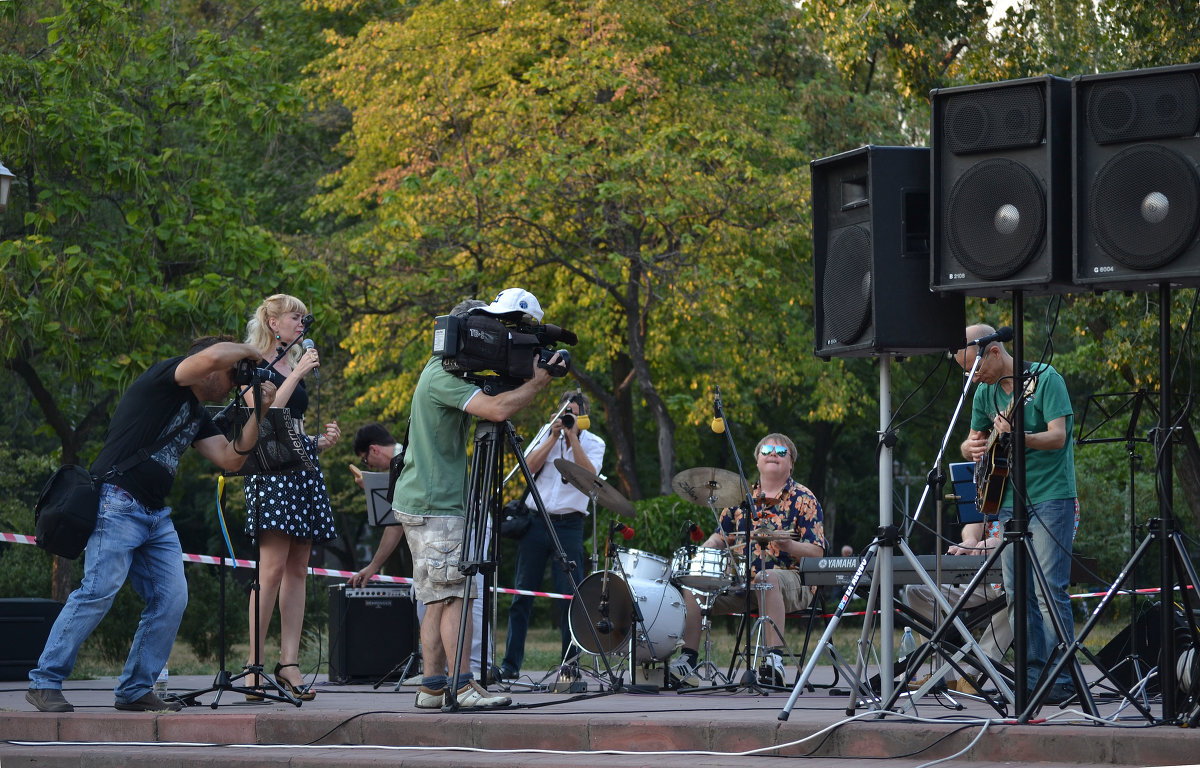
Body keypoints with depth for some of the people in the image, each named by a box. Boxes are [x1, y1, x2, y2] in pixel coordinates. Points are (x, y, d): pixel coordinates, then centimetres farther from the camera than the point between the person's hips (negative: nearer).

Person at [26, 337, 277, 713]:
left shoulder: (198, 417, 23)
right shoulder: (164, 379, -2)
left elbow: (230, 459, 14)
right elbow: (212, 357, -21)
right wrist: (248, 351, -1)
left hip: (156, 514, 9)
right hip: (117, 503, -9)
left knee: (171, 599, -3)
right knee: (99, 591, -17)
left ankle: (135, 690, 3)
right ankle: (44, 683, -13)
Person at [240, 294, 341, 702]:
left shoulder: (297, 367, 22)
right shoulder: (255, 366, 0)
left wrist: (320, 440, 9)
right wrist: (297, 374, -12)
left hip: (303, 467, 8)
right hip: (270, 468, -8)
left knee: (297, 569, 2)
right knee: (273, 568, -15)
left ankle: (289, 663, 0)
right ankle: (255, 663, -13)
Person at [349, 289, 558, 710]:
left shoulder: (444, 372, 17)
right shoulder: (442, 376, -16)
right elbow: (497, 408, -27)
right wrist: (537, 383, -13)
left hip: (419, 501, 10)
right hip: (434, 505, -10)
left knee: (439, 599, 7)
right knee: (454, 594, -12)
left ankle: (433, 686, 6)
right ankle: (463, 686, -16)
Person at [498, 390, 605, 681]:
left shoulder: (593, 444, 6)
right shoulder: (546, 435, 11)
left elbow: (589, 474, -13)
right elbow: (530, 466, -4)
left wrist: (572, 437, -13)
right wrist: (555, 436, -9)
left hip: (569, 525, -2)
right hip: (535, 522, 2)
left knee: (570, 594, -6)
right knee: (522, 592, 1)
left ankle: (570, 661, 3)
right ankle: (510, 663, 4)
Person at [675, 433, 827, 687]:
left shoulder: (803, 499, 3)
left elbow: (816, 552, -6)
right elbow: (720, 536, 22)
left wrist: (788, 546, -27)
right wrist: (702, 551, -1)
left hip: (789, 578, -5)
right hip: (739, 579, 5)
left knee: (767, 578, -40)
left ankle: (775, 656, -45)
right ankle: (687, 659, -17)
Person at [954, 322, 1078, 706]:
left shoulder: (1045, 379, -10)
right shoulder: (985, 392, 10)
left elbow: (1058, 436, -19)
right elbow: (972, 443, 19)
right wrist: (972, 447, -6)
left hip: (1051, 498, -7)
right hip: (1010, 500, 7)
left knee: (1049, 591, -11)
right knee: (1017, 594, 6)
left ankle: (1061, 680, -10)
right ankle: (1033, 673, 10)